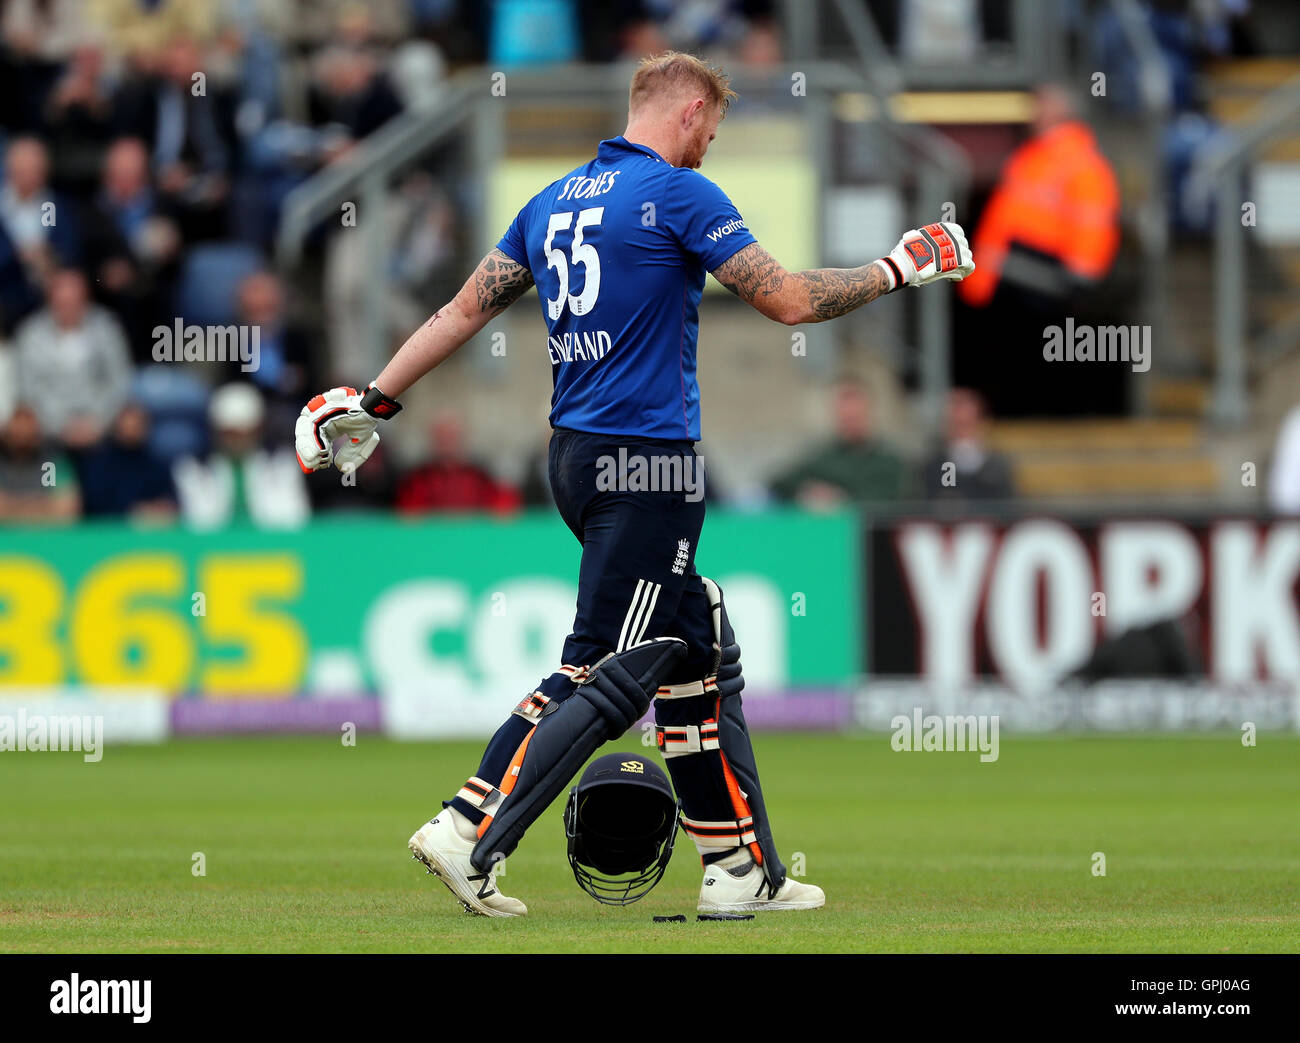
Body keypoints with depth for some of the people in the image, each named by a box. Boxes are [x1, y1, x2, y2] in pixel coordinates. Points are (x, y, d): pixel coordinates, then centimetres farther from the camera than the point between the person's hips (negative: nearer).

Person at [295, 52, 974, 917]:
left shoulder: (553, 202, 14)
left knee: (697, 648, 14)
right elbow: (791, 301, -10)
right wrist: (898, 271, 3)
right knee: (609, 677, -6)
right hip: (648, 461, -9)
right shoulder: (680, 195, -9)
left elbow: (464, 311, 14)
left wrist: (372, 401, 19)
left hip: (574, 457, 9)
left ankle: (743, 869, 13)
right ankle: (473, 842, -12)